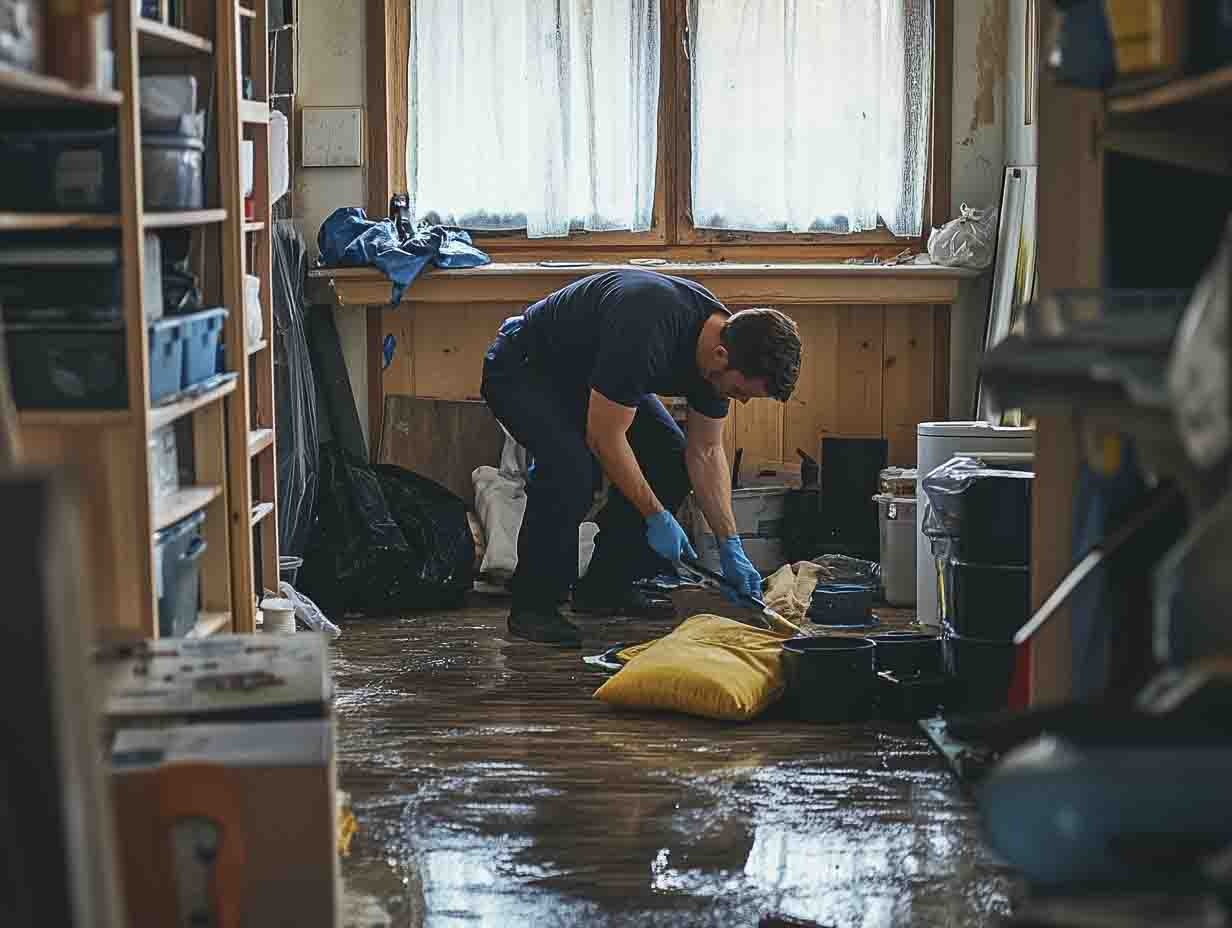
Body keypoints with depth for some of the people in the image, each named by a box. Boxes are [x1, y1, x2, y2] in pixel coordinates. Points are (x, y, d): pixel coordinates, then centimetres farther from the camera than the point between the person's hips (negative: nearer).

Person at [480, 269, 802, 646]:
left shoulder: (719, 338, -12)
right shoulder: (644, 332, -39)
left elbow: (706, 452, -1)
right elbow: (605, 437, -31)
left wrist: (730, 547, -4)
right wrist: (657, 516, -23)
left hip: (584, 371, 8)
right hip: (521, 371, -8)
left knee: (671, 461, -3)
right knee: (572, 468, -31)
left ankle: (605, 587, 8)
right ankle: (532, 605, -15)